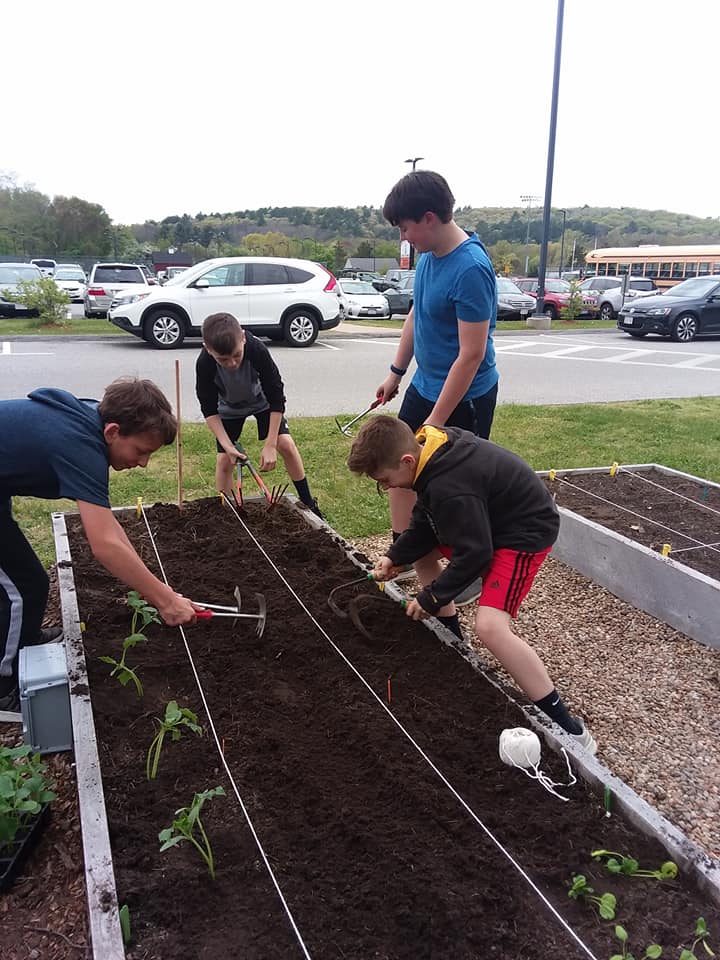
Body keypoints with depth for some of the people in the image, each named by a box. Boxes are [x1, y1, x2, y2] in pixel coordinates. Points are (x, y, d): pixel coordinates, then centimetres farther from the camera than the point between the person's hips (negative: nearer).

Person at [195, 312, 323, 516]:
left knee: (286, 444, -13)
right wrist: (227, 445, -31)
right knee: (224, 460, -8)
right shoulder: (204, 364, -35)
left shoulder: (257, 350, -38)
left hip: (261, 400, -1)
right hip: (229, 408, 1)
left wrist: (270, 446, -31)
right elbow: (209, 410, -21)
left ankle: (309, 505, 3)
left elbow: (277, 398, -29)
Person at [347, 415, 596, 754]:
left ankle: (565, 725, -15)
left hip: (525, 532, -11)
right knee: (420, 547, 20)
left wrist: (432, 598, -15)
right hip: (491, 520, 11)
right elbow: (425, 522, 7)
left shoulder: (449, 487, -34)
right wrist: (395, 556, -2)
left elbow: (473, 554, -26)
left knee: (490, 627, -25)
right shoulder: (430, 447, -5)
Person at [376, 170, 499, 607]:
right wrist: (396, 372, 17)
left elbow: (472, 354, -26)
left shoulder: (470, 269, -27)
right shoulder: (429, 254, 0)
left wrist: (437, 419, -23)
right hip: (424, 386, 9)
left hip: (464, 397, -9)